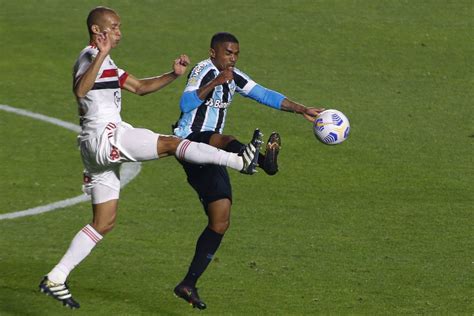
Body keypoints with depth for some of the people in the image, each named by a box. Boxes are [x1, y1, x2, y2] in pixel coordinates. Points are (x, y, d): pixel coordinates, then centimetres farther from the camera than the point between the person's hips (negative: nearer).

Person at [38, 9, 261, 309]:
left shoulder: (107, 63, 25)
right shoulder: (90, 56, -7)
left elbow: (140, 87, 29)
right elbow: (80, 90, -27)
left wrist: (173, 75, 15)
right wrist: (101, 55, -36)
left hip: (101, 148, 10)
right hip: (104, 135, -10)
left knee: (104, 222, 8)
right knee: (171, 143, -15)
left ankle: (56, 278, 8)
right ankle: (240, 161, -20)